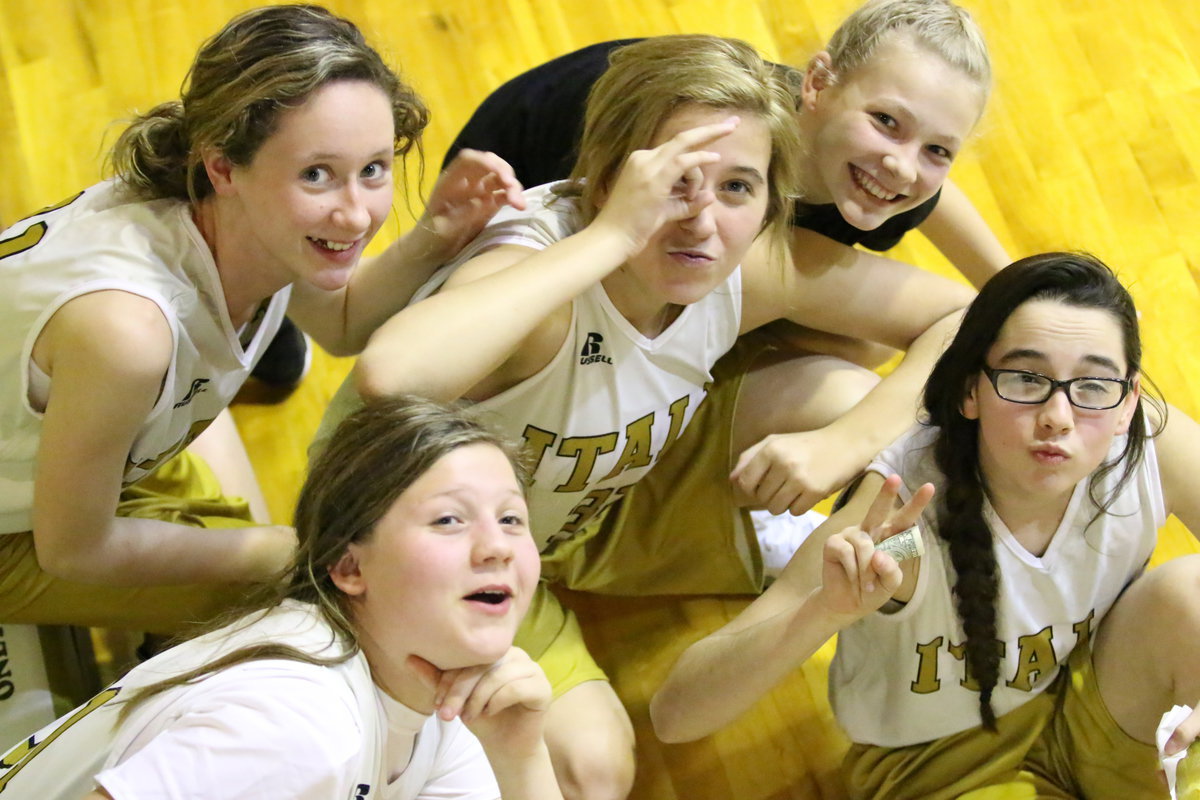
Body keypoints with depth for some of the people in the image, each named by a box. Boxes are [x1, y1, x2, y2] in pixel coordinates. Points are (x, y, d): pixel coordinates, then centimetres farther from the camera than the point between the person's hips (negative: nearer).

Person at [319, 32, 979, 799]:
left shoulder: (758, 267, -22)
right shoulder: (538, 257, -39)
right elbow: (391, 372, -61)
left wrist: (848, 441, -28)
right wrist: (611, 236, -54)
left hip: (612, 504, 5)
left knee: (856, 399, -12)